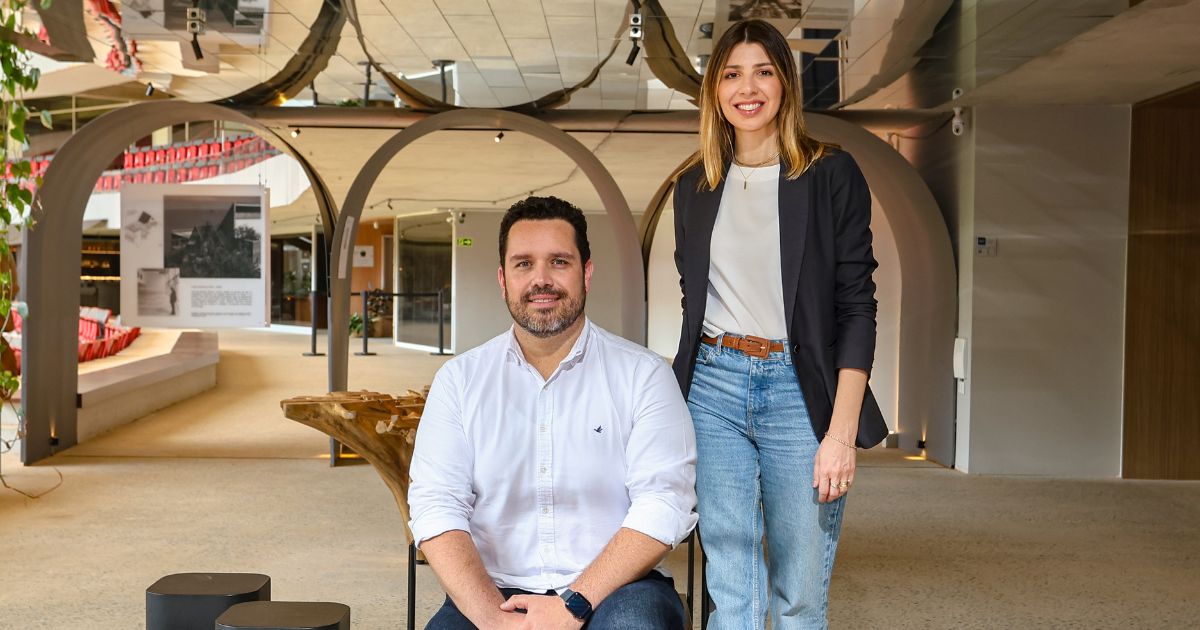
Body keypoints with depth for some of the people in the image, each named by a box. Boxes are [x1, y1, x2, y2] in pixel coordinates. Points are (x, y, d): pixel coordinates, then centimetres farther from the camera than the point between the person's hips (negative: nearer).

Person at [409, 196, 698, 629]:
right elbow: (435, 507, 0)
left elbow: (664, 505, -7)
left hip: (613, 589, -1)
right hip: (496, 591, 1)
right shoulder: (459, 379, 9)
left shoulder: (644, 374, 4)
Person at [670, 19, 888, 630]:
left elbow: (856, 306, -4)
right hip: (714, 385, 3)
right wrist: (682, 396, 13)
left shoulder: (831, 175, 0)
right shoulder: (695, 186, 12)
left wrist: (842, 430, -12)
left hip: (801, 388, -3)